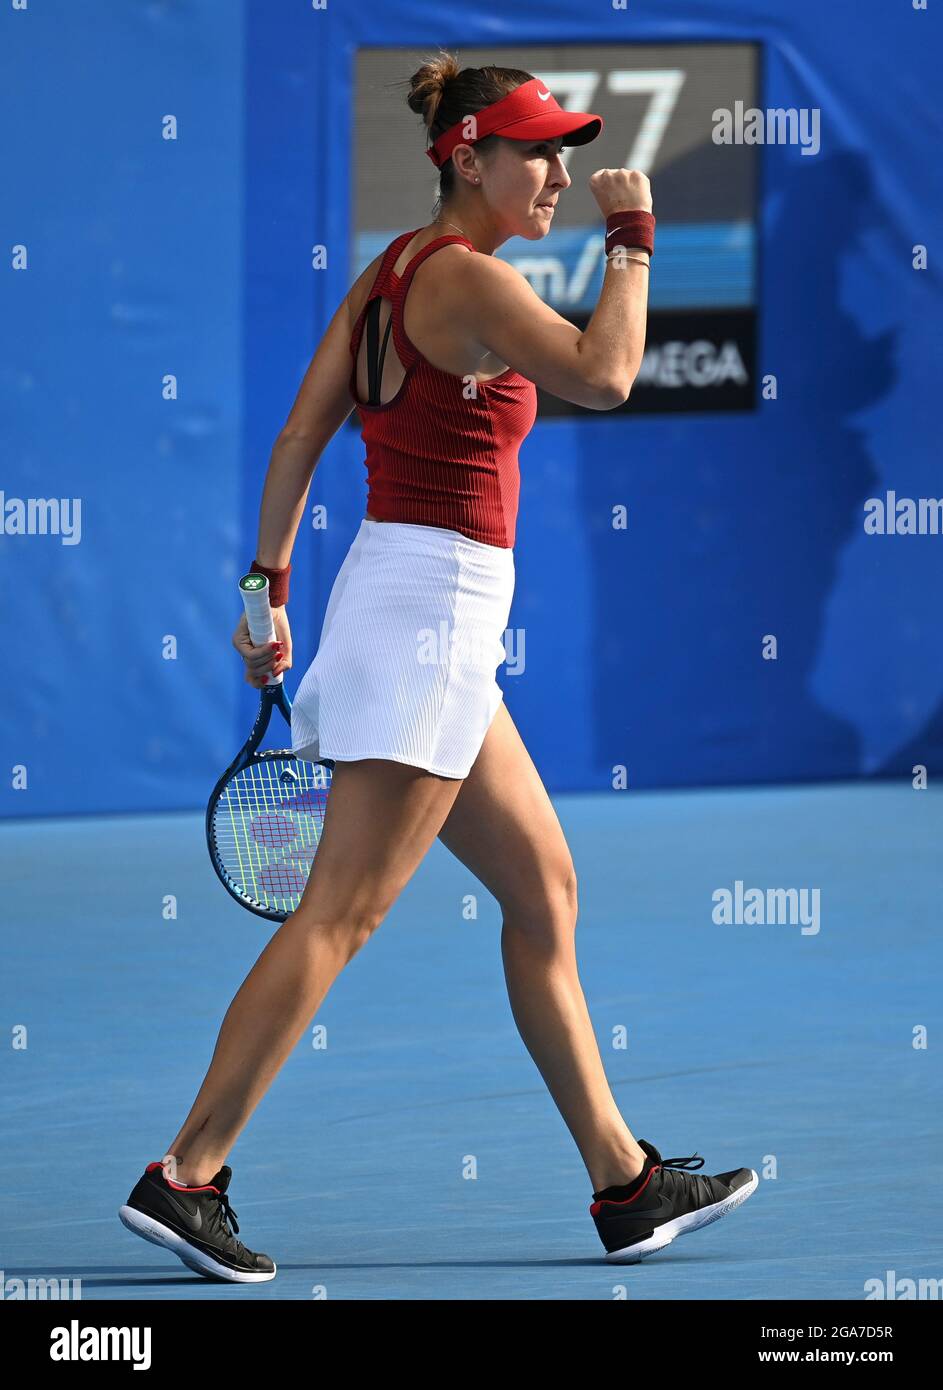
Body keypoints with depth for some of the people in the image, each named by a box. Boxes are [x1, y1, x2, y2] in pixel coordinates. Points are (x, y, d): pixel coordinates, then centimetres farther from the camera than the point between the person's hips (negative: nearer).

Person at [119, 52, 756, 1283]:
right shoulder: (468, 277, -14)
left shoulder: (394, 271, 13)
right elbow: (602, 377, -26)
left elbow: (297, 437, 13)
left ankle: (627, 1184, 18)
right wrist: (632, 242, -13)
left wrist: (269, 583, 16)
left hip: (421, 615, 10)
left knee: (544, 893, 13)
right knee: (339, 915, -9)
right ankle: (185, 1177, -8)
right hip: (432, 600, -10)